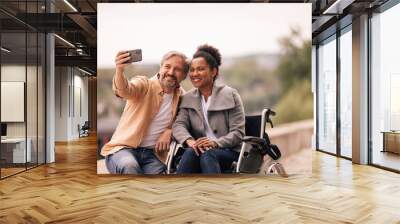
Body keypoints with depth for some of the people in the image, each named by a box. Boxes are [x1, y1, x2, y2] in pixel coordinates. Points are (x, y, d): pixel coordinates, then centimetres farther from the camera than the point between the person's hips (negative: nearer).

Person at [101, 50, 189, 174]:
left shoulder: (181, 96, 8)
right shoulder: (144, 84, -5)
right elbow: (124, 90, -25)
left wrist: (169, 131, -6)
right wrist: (119, 70, -47)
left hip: (152, 155, 3)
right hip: (123, 148, -3)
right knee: (130, 166, -33)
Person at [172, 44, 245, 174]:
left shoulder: (230, 95, -1)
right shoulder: (188, 98, 11)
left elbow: (238, 132, -6)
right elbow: (179, 124, -4)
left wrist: (215, 143, -25)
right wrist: (189, 140, -27)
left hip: (229, 151, -2)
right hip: (200, 151, 3)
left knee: (207, 154, -35)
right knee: (191, 151, -32)